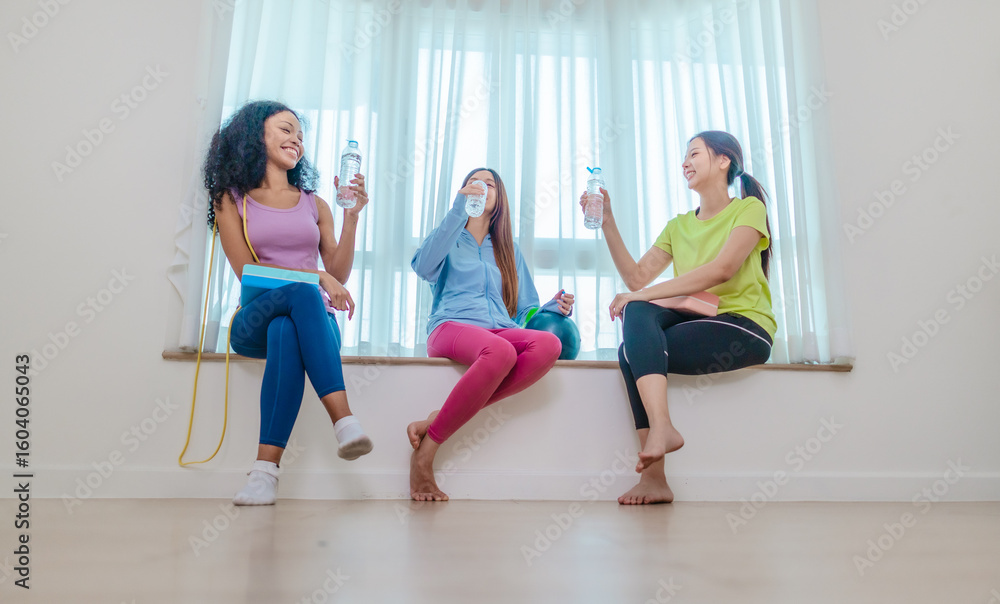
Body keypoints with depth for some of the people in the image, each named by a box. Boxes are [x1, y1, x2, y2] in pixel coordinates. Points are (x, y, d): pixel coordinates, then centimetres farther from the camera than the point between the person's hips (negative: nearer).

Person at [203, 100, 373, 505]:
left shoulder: (314, 204, 23)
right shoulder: (231, 200, 14)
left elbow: (339, 275, 14)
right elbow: (246, 270, -1)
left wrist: (351, 216, 3)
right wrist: (314, 276, -13)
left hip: (315, 319, 2)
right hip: (254, 322, -2)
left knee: (285, 333, -37)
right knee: (304, 295, -37)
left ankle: (266, 470, -44)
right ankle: (344, 422, -49)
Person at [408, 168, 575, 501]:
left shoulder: (509, 250, 31)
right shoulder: (449, 239, 22)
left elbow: (524, 310, 27)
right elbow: (424, 266, -3)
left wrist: (553, 308, 5)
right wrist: (458, 211, -6)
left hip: (501, 330, 4)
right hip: (451, 327, -3)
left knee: (549, 343, -33)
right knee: (500, 350, -40)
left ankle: (435, 422, -33)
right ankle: (425, 452, -29)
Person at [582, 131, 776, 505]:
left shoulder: (749, 208, 3)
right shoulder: (678, 226, 20)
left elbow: (721, 270, -17)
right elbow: (637, 277, 7)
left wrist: (644, 294, -21)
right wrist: (607, 224, 1)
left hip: (745, 326, -5)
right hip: (698, 320, 6)